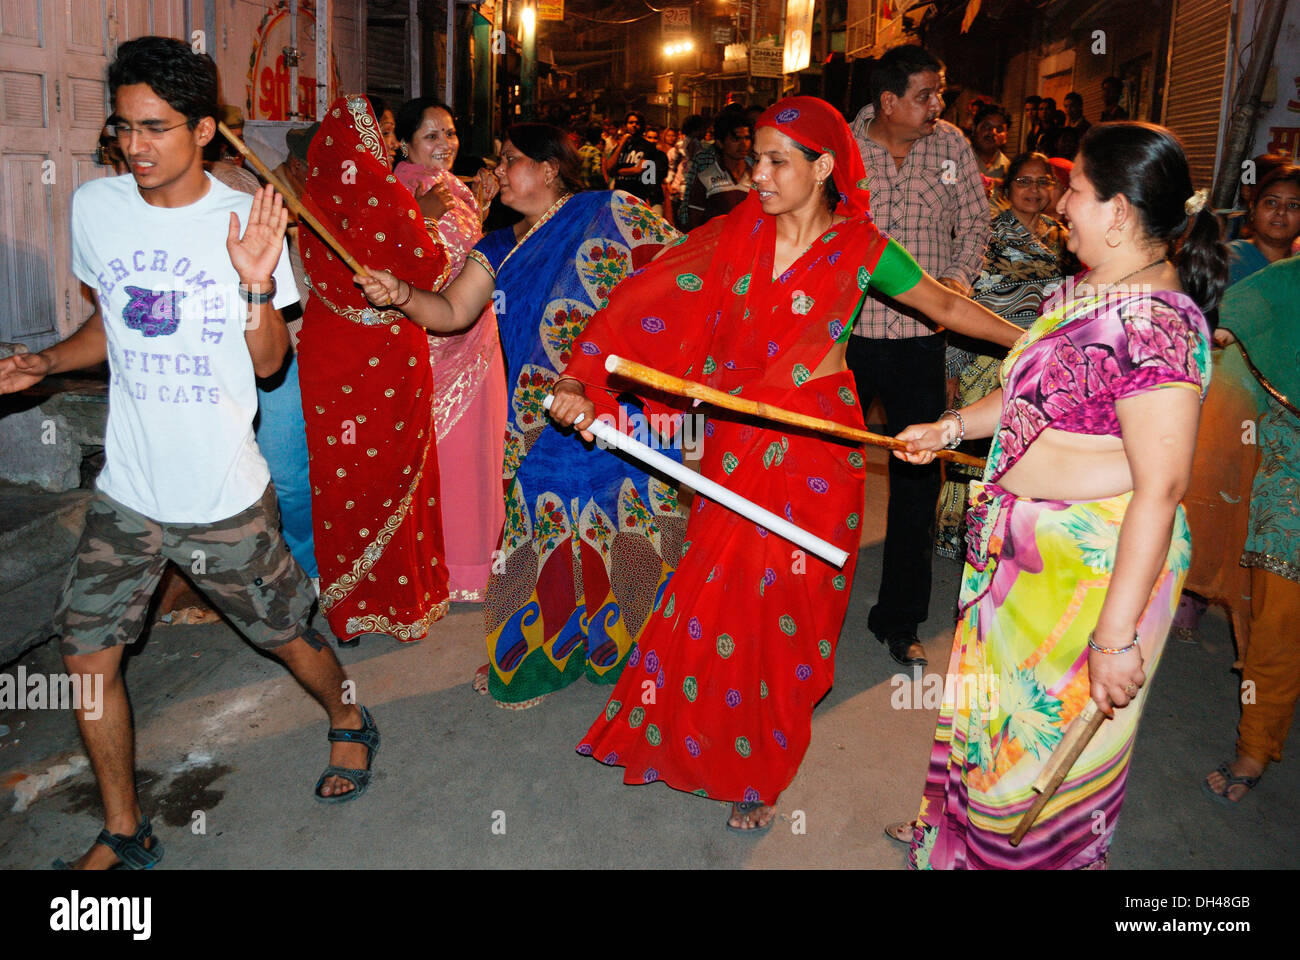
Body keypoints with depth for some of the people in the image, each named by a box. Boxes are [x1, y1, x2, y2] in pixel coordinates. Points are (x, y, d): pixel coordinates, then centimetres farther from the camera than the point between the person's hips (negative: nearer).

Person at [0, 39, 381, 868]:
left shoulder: (245, 220, -10)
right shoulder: (94, 207, 1)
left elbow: (268, 362, -8)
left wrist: (257, 286, -25)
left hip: (225, 494, -3)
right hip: (128, 491, 4)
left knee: (286, 634, 11)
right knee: (87, 656, 5)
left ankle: (349, 722, 43)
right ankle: (125, 834, 24)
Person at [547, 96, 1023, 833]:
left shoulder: (861, 249, -5)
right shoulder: (738, 234, -1)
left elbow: (948, 306, 7)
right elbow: (654, 305, -9)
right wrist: (583, 380, -18)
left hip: (813, 448, -2)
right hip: (737, 441, 2)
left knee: (784, 608, 8)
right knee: (718, 598, 8)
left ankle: (761, 770, 30)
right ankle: (702, 736, 36)